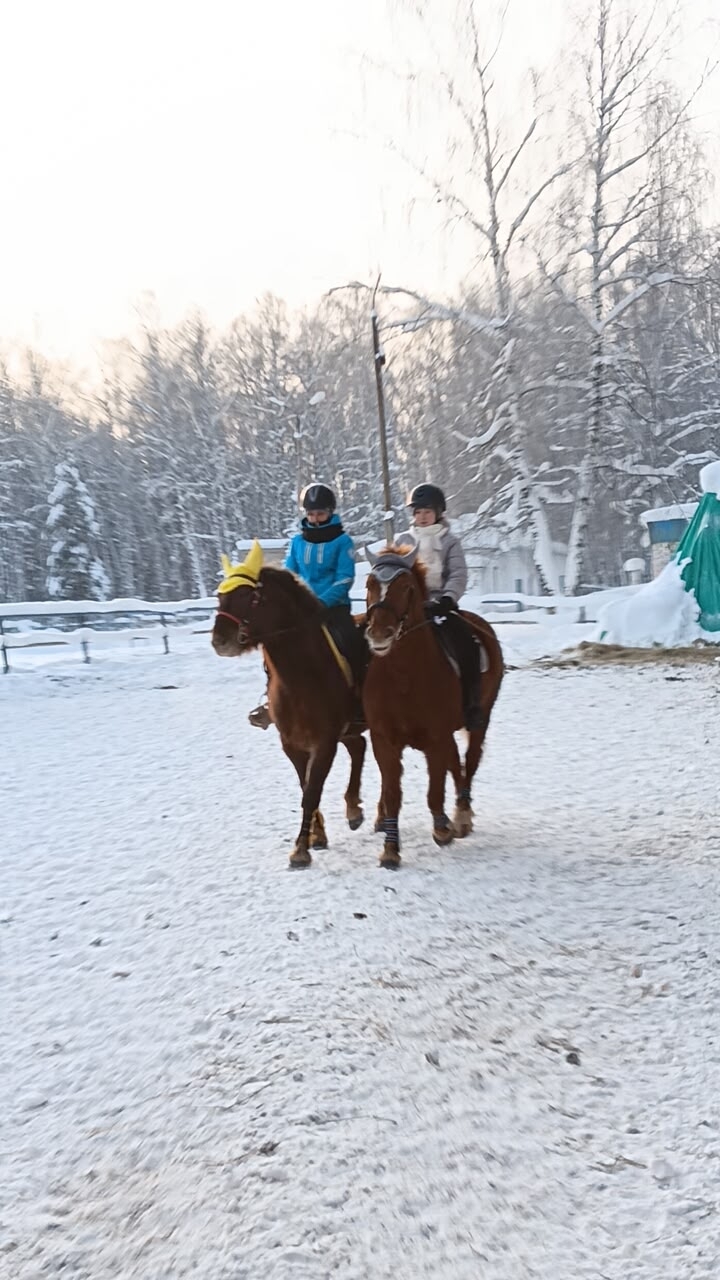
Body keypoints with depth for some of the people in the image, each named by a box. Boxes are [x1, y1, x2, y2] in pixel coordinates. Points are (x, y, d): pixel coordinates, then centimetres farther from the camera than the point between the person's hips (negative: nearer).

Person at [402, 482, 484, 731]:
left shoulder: (450, 541, 8)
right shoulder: (404, 541, 14)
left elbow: (458, 575, -4)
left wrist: (447, 599, -22)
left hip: (440, 604, -2)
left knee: (467, 640, -25)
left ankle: (471, 704, -18)